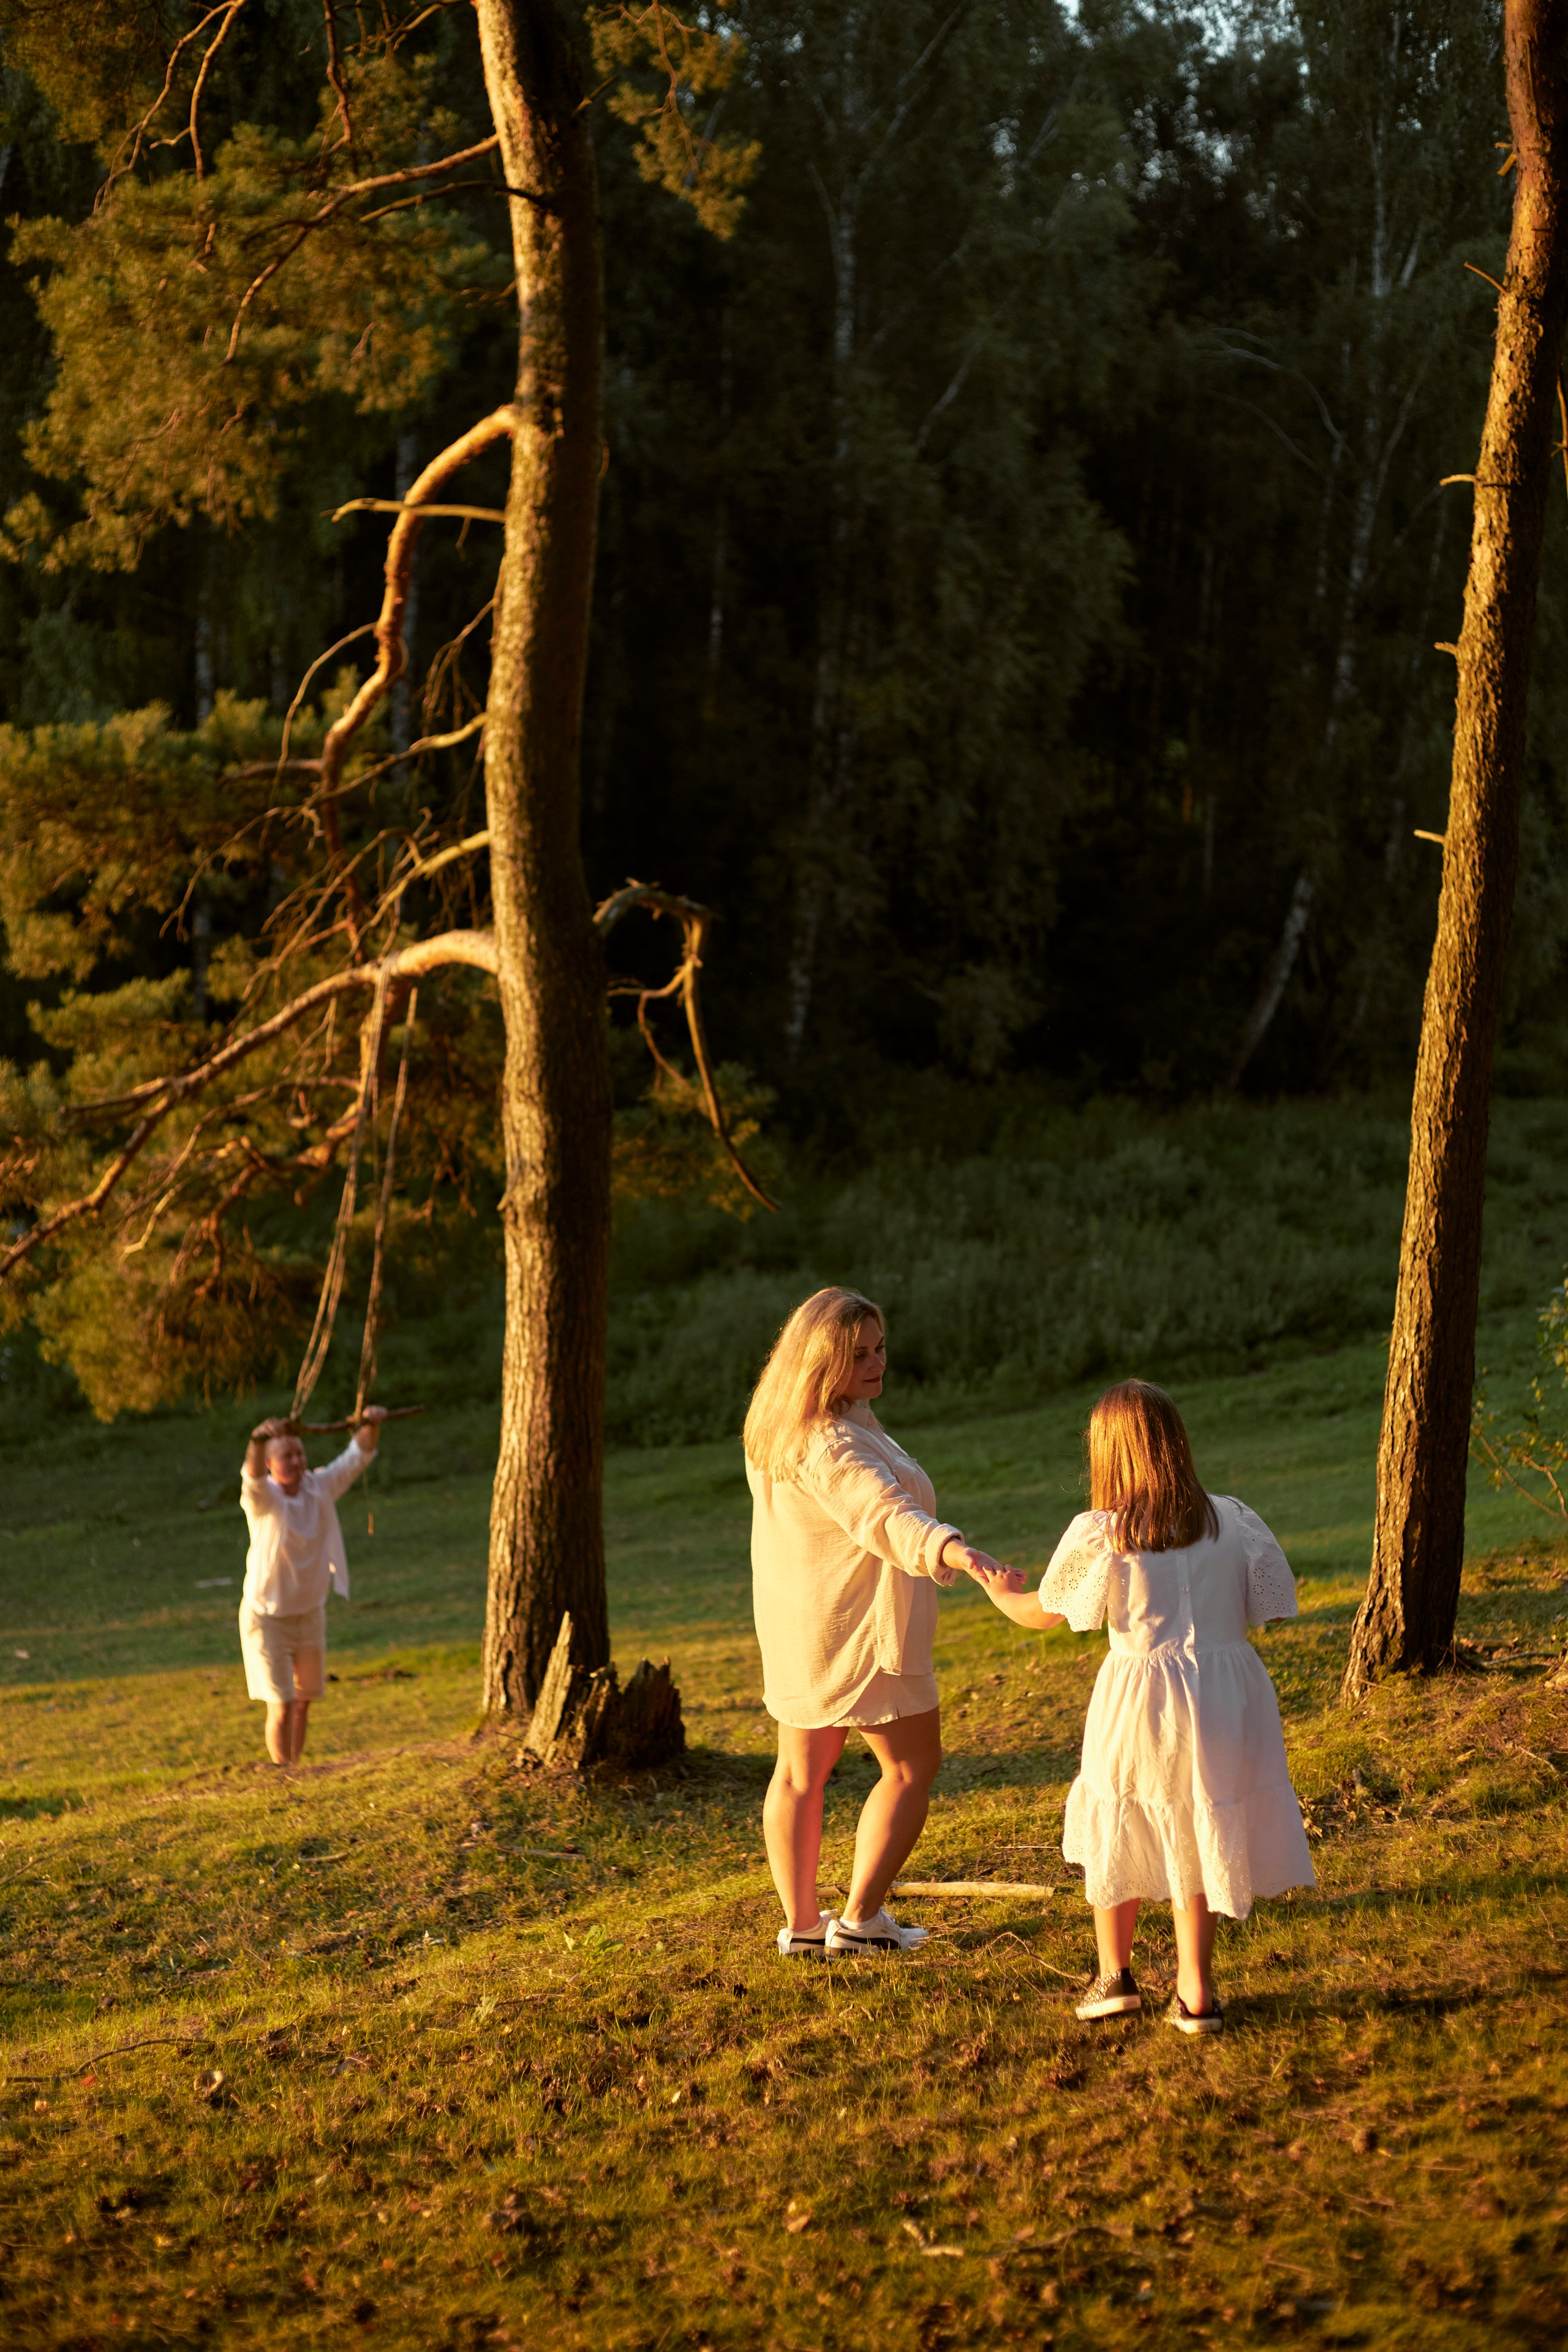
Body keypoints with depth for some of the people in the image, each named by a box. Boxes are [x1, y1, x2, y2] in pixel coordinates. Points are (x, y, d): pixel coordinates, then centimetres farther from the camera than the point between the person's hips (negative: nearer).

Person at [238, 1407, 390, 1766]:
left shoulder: (319, 1487, -6)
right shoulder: (262, 1497, -20)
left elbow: (357, 1456, -13)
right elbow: (253, 1475, -42)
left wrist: (371, 1425, -35)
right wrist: (259, 1440, -65)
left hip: (310, 1612, 5)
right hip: (268, 1616, -5)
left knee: (303, 1702, 15)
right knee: (282, 1707, -6)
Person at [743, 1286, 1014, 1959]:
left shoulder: (777, 1429, 5)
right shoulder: (830, 1445, -28)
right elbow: (885, 1515, -45)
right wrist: (955, 1550, -60)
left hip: (795, 1628, 9)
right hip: (856, 1630, -9)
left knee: (800, 1770, 17)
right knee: (912, 1766, 6)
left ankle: (800, 1922, 22)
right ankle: (860, 1918, 7)